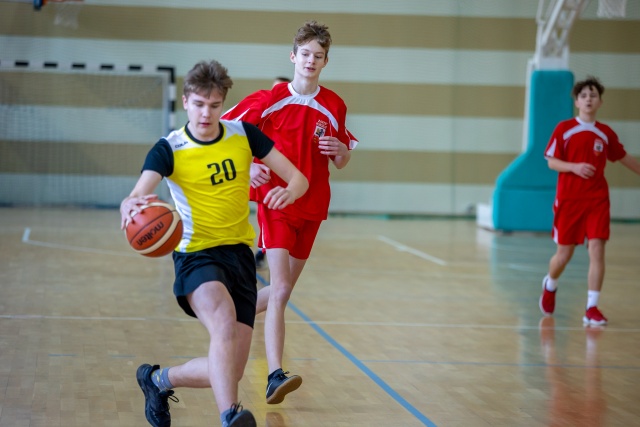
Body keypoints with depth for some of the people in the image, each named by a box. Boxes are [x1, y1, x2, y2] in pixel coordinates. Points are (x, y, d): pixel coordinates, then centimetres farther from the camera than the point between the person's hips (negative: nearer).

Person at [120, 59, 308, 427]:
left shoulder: (243, 134, 2)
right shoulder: (170, 149, -8)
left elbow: (298, 179, 2)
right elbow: (136, 197, -25)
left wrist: (289, 192, -22)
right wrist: (132, 207, -50)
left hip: (240, 254, 4)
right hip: (197, 255, -4)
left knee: (230, 372, -1)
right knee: (224, 319, -38)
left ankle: (159, 379, 27)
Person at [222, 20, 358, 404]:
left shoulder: (334, 106, 5)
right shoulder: (270, 100, -4)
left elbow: (341, 162, 14)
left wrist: (341, 150, -10)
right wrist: (248, 166, -15)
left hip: (312, 207, 4)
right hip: (276, 202, -4)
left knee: (283, 290, 14)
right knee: (281, 290, -19)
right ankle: (276, 376, -27)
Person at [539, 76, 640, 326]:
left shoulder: (606, 133, 5)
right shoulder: (564, 129, -2)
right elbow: (551, 162, -3)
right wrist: (575, 167, -20)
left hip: (597, 200, 2)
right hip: (568, 199, -2)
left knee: (597, 250, -12)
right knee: (564, 254, 5)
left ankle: (592, 309, -8)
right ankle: (550, 286, 38)